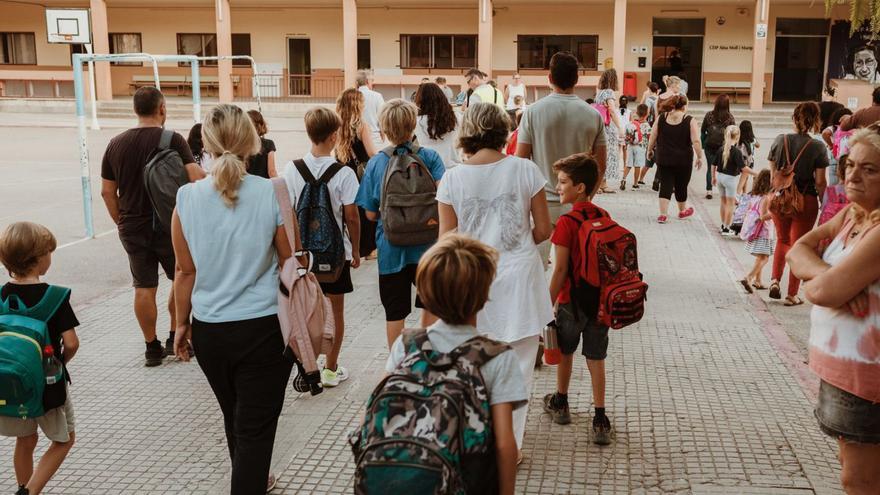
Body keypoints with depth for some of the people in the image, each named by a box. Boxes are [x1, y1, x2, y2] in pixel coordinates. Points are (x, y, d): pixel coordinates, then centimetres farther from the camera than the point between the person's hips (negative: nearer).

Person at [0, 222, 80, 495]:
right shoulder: (54, 297, -17)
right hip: (48, 383, -4)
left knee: (26, 441, 23)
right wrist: (61, 361, 2)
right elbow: (71, 343, -18)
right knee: (64, 440, 15)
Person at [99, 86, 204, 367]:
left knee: (144, 287, 8)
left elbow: (107, 192, 7)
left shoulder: (116, 144, 4)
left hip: (132, 228, 4)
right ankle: (175, 338, 18)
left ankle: (152, 348, 14)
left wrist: (121, 222, 16)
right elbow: (196, 178, -21)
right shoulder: (172, 140, -10)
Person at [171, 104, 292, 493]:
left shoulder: (187, 198, -7)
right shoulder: (271, 194, -12)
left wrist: (182, 323, 13)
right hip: (263, 327, -3)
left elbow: (186, 271, 0)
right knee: (255, 426, 5)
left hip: (209, 330, 4)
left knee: (234, 415, 25)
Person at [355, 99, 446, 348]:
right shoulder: (430, 157, -5)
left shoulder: (376, 163, -3)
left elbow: (371, 213, -2)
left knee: (395, 312, 10)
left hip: (391, 247, 0)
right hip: (426, 244, 0)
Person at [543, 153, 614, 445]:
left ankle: (560, 404, 36)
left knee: (565, 353, 17)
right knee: (596, 359, 9)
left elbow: (560, 270, -16)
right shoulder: (604, 217, 0)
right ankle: (600, 420, 8)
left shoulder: (567, 223, -18)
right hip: (600, 300, 4)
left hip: (572, 301, -4)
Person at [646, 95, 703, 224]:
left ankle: (663, 214, -5)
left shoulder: (661, 118, 0)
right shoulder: (689, 121, -8)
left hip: (663, 159, 2)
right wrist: (699, 157, -4)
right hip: (683, 160, -2)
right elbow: (696, 141, -13)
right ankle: (682, 211, 34)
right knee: (681, 186, 14)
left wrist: (650, 150, 18)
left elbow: (653, 137, 4)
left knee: (665, 185, 3)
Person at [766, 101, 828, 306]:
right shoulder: (817, 147, -11)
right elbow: (820, 182, -10)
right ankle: (792, 294, 14)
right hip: (805, 201, -3)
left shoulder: (780, 140, -4)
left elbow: (773, 172, 3)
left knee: (782, 240, 24)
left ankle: (775, 280, 9)